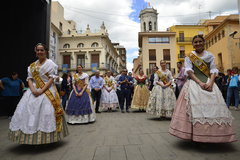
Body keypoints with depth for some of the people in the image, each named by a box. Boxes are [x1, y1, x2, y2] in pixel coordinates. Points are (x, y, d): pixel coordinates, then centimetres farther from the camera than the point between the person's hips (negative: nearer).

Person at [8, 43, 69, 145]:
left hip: (47, 91, -5)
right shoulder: (32, 65, 16)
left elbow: (51, 79, -8)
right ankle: (31, 136, 14)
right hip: (33, 91, 6)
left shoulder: (50, 63, 0)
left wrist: (42, 91, -17)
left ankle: (46, 137, 2)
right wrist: (33, 89, -10)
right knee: (29, 111, 1)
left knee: (46, 112, -11)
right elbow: (29, 78, 9)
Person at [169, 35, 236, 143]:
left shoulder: (210, 56, 13)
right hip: (194, 83, -2)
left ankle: (211, 134, 7)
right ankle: (195, 135, -2)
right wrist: (199, 82, -14)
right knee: (195, 107, -10)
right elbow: (189, 71, -3)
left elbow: (213, 71, 7)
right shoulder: (189, 56, 7)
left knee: (212, 107, -4)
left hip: (209, 83, 3)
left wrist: (210, 82, -12)